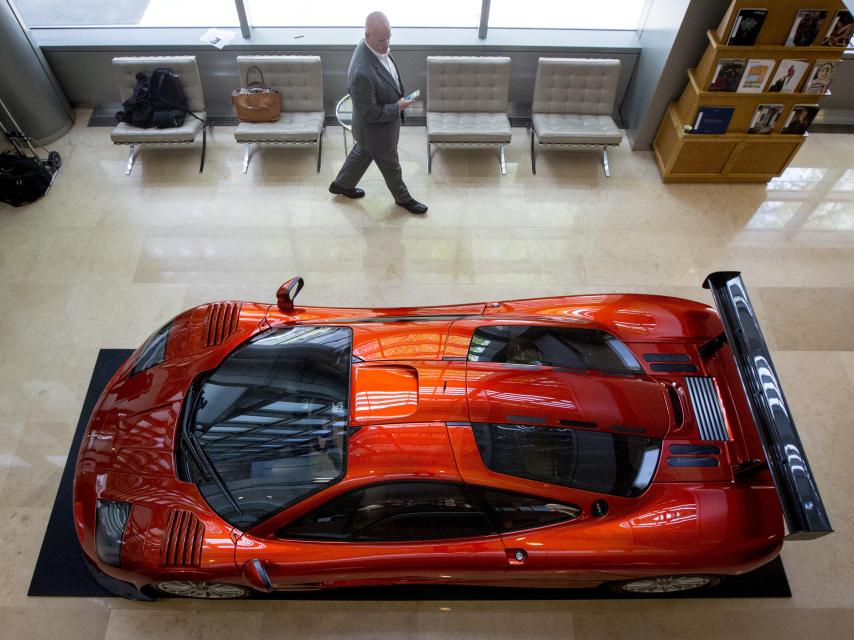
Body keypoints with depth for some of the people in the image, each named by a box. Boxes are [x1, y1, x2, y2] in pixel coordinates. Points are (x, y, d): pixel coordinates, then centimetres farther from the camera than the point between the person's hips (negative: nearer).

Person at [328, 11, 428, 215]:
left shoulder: (377, 47, -10)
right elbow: (368, 113, -31)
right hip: (376, 129, -9)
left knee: (362, 153, 30)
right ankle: (403, 198, 44)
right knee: (390, 165, 17)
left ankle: (342, 184, 53)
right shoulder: (362, 72, -39)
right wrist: (397, 108, -23)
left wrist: (398, 99, 9)